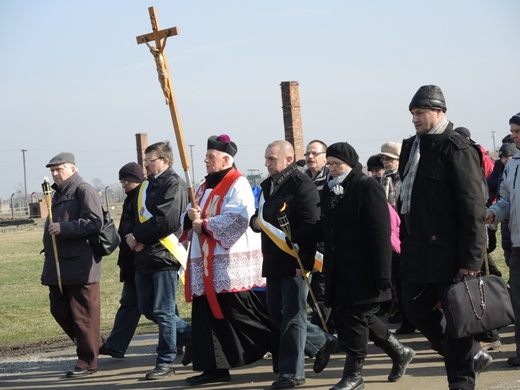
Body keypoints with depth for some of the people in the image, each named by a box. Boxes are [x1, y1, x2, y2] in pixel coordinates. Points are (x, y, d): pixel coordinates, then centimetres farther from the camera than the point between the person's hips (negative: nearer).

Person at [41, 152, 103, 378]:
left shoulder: (84, 191, -9)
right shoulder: (59, 193, 20)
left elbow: (95, 222, -19)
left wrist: (63, 228, -22)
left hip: (80, 264, -10)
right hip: (58, 265, 10)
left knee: (83, 314, -3)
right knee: (59, 309, 11)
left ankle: (87, 361, 4)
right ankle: (95, 343, 25)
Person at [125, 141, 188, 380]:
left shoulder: (174, 185, -9)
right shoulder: (146, 186, 18)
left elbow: (166, 221, -20)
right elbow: (136, 216, 17)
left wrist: (137, 237, -12)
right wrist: (137, 239, -5)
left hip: (164, 255, -9)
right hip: (144, 256, 9)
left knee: (162, 311, -6)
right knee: (146, 309, 13)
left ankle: (166, 361, 2)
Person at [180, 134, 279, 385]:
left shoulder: (237, 185, -8)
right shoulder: (205, 186, 18)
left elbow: (238, 218, -21)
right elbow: (189, 219, 17)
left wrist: (204, 225, -18)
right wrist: (191, 217, -6)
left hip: (230, 263, -9)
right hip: (206, 263, 9)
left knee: (239, 313, -7)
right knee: (207, 313, 6)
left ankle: (279, 345, 8)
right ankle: (214, 367, 9)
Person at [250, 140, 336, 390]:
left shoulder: (302, 185, -13)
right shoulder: (268, 186, 15)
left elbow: (312, 227, -18)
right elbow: (258, 219, 24)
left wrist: (305, 262, -22)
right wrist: (256, 222, -1)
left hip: (295, 263, -9)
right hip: (274, 262, 9)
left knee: (292, 317, -4)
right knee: (276, 313, 13)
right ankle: (321, 343, 30)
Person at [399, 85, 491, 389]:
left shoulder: (458, 150, -11)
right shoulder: (412, 148, 13)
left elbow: (473, 209, -16)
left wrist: (471, 259, -20)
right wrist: (407, 244, 15)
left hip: (450, 253, -8)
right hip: (419, 251, 8)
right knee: (416, 309, 12)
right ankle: (472, 355, 27)